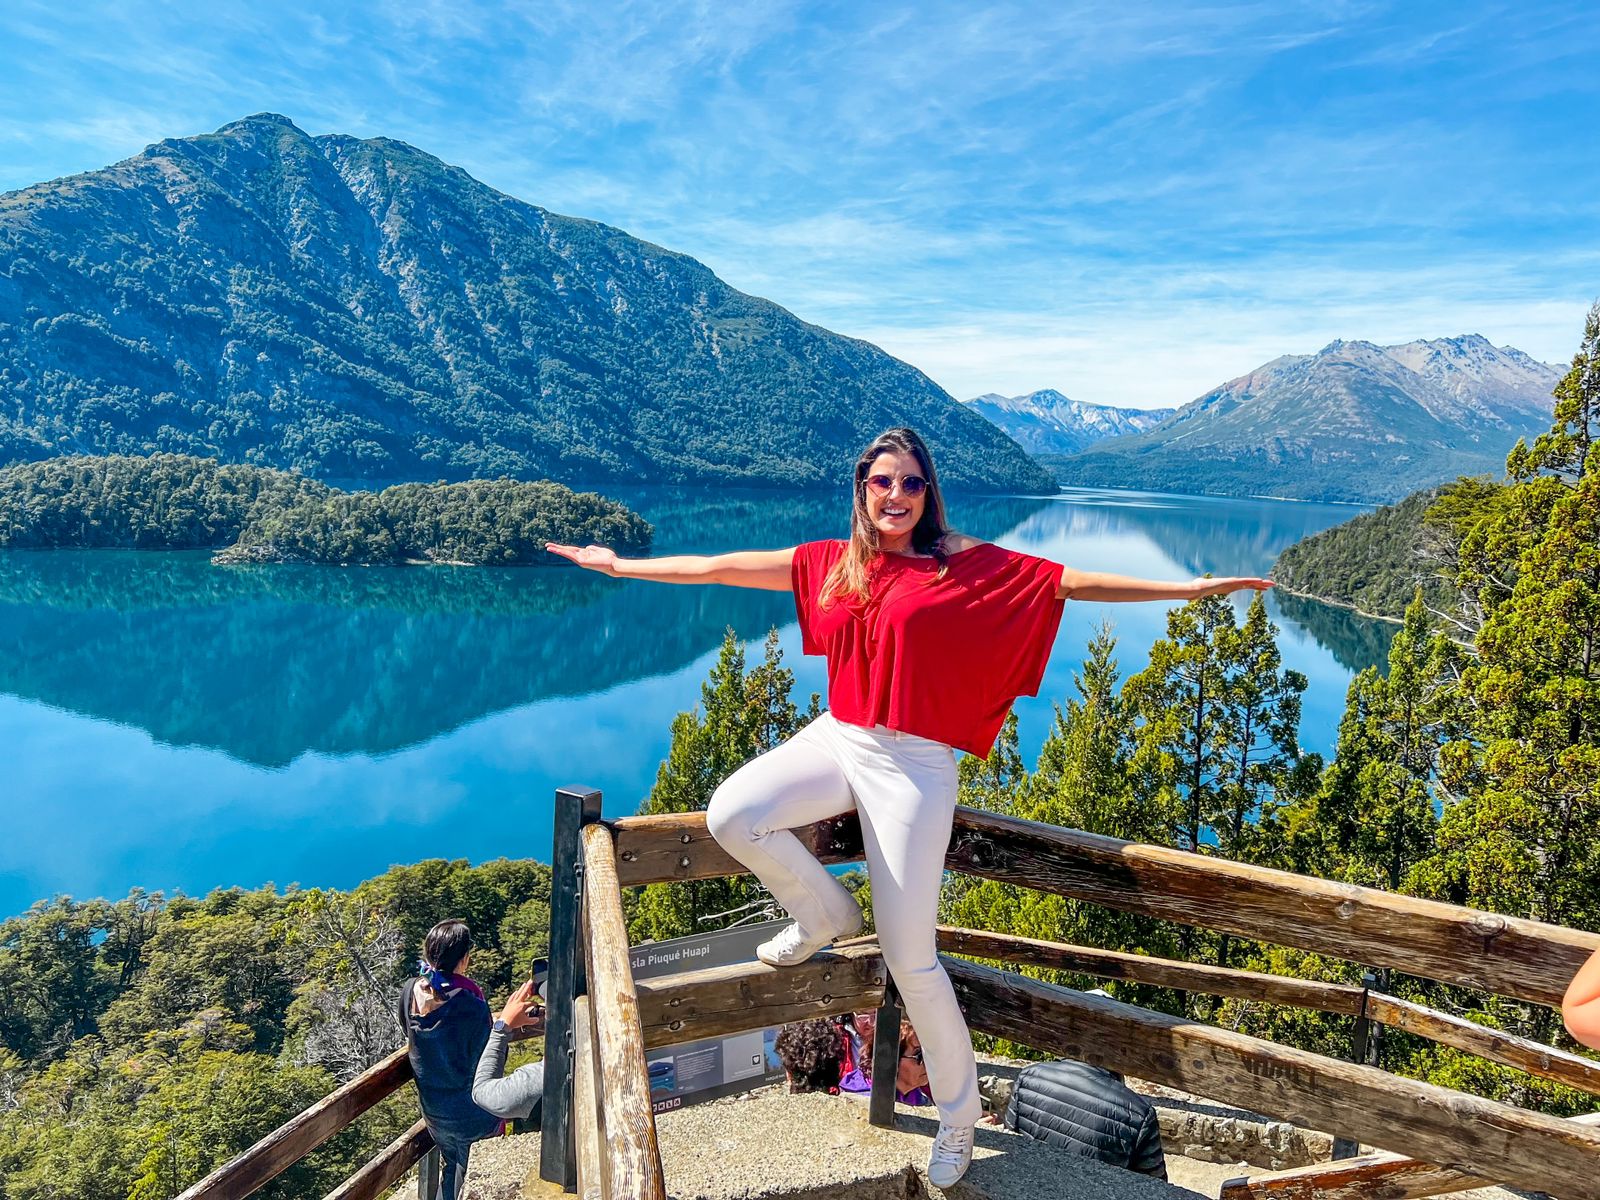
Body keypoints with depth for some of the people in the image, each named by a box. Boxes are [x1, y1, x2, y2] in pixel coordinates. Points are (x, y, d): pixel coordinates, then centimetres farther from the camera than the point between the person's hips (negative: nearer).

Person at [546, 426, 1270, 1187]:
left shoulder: (965, 564, -4)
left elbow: (1070, 581, -5)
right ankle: (825, 916, 10)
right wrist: (620, 565, 16)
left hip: (912, 765, -4)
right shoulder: (831, 564, 6)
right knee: (731, 815, -22)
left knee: (908, 957, -1)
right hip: (838, 740, 4)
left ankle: (959, 1114, 26)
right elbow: (719, 568, 11)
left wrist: (1187, 588, -10)